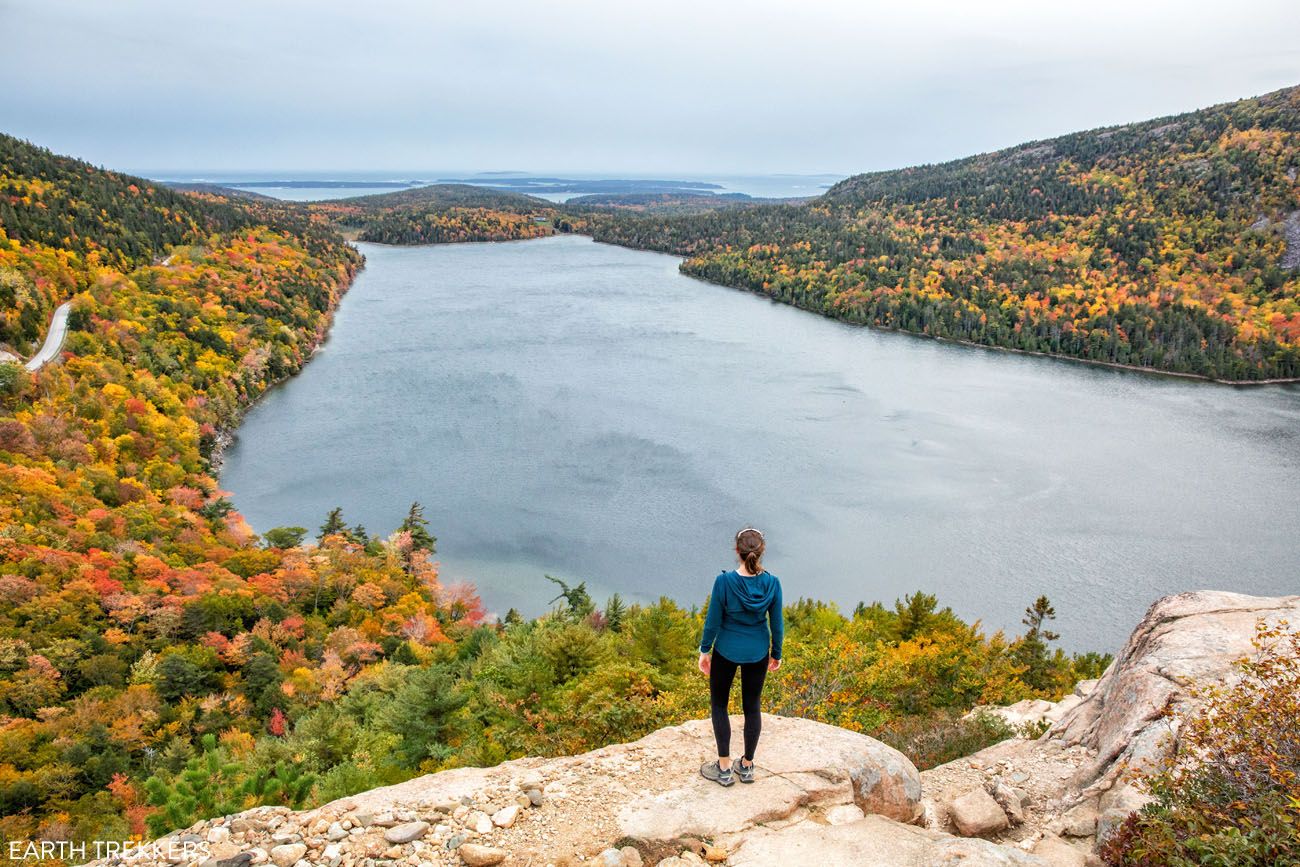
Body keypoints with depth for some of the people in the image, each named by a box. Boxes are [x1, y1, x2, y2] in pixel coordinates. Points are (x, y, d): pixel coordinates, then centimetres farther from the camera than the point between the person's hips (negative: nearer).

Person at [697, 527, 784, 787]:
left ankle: (724, 768, 18)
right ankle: (747, 766, 28)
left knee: (719, 705, 16)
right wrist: (776, 654, 10)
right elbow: (776, 623, -4)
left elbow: (713, 621, -13)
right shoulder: (772, 583, -14)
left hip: (726, 651, -3)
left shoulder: (724, 582, -23)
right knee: (752, 707, 18)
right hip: (758, 653, 3)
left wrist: (704, 650, 1)